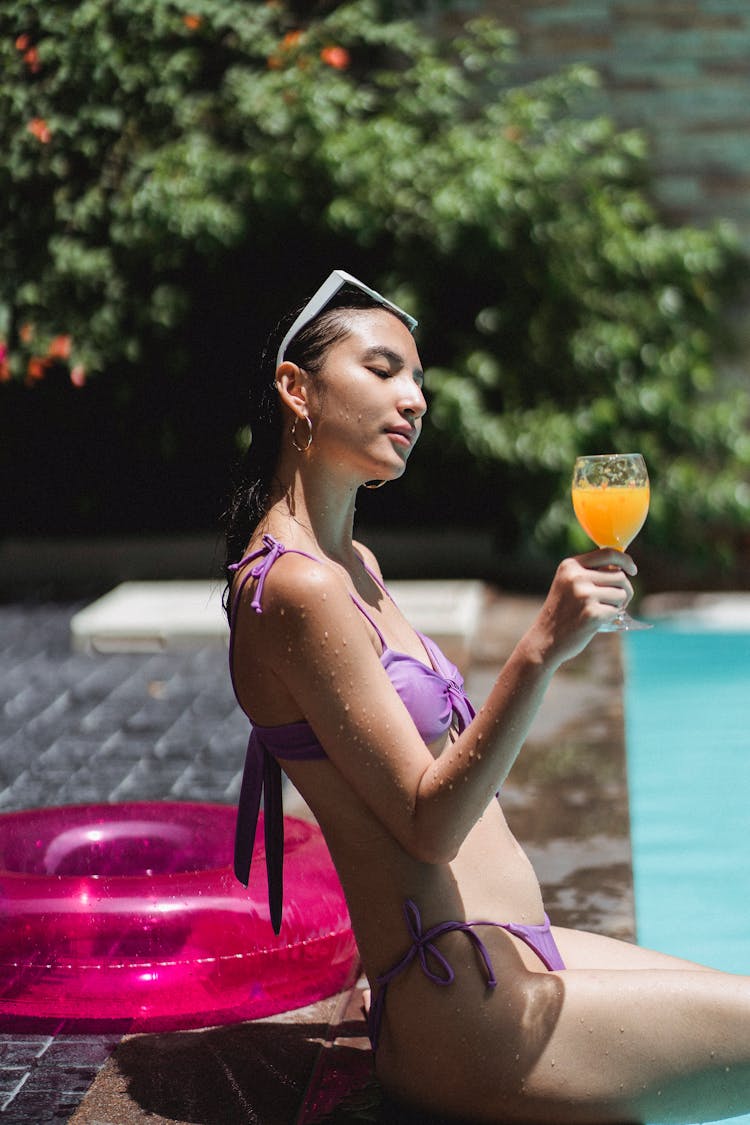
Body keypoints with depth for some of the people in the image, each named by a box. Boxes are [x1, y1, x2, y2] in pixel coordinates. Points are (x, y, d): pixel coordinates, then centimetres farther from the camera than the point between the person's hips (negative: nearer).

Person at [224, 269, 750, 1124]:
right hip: (470, 1020, -10)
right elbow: (428, 823, -21)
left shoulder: (354, 565, 13)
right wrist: (540, 651, -29)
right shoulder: (298, 587, -17)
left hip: (508, 956, 10)